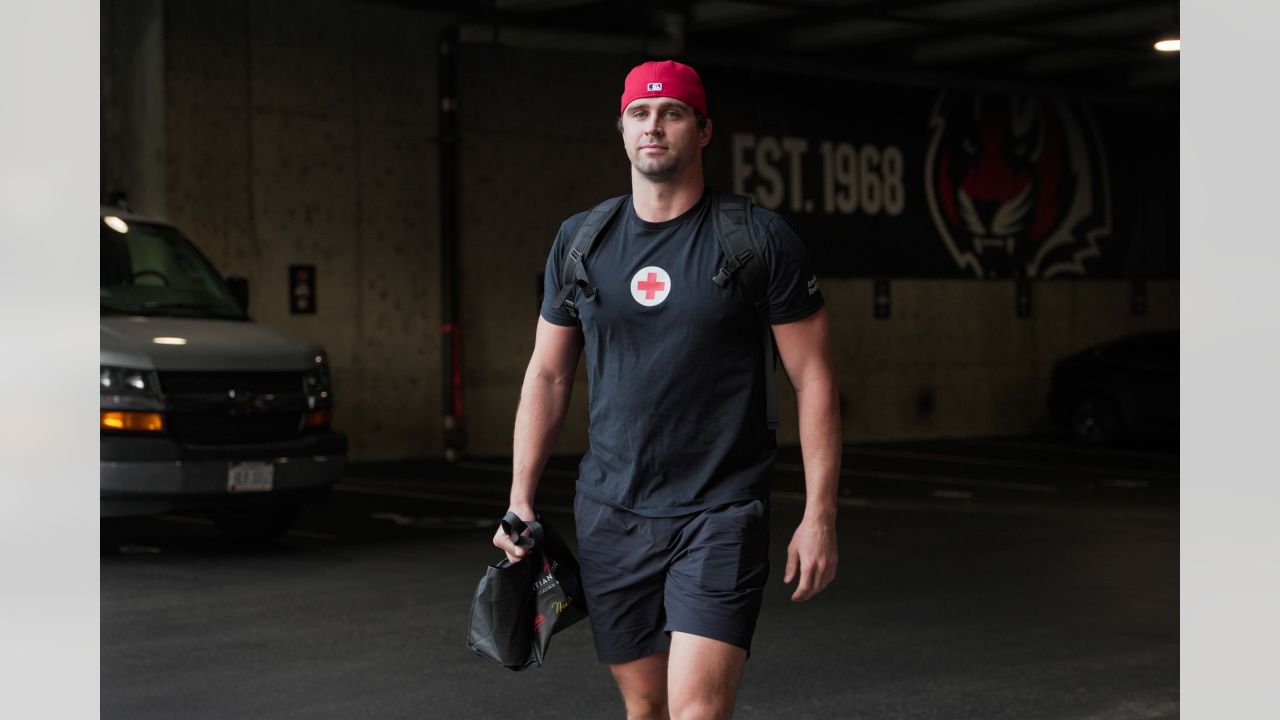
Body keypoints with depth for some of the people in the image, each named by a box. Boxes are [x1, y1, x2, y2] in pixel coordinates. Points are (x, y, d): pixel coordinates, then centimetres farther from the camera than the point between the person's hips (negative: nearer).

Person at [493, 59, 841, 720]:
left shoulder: (759, 239, -5)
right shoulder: (580, 240, 7)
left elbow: (812, 378, -3)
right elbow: (547, 374, 14)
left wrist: (819, 515, -7)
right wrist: (520, 500, 8)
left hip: (720, 515, -4)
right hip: (610, 512, 4)